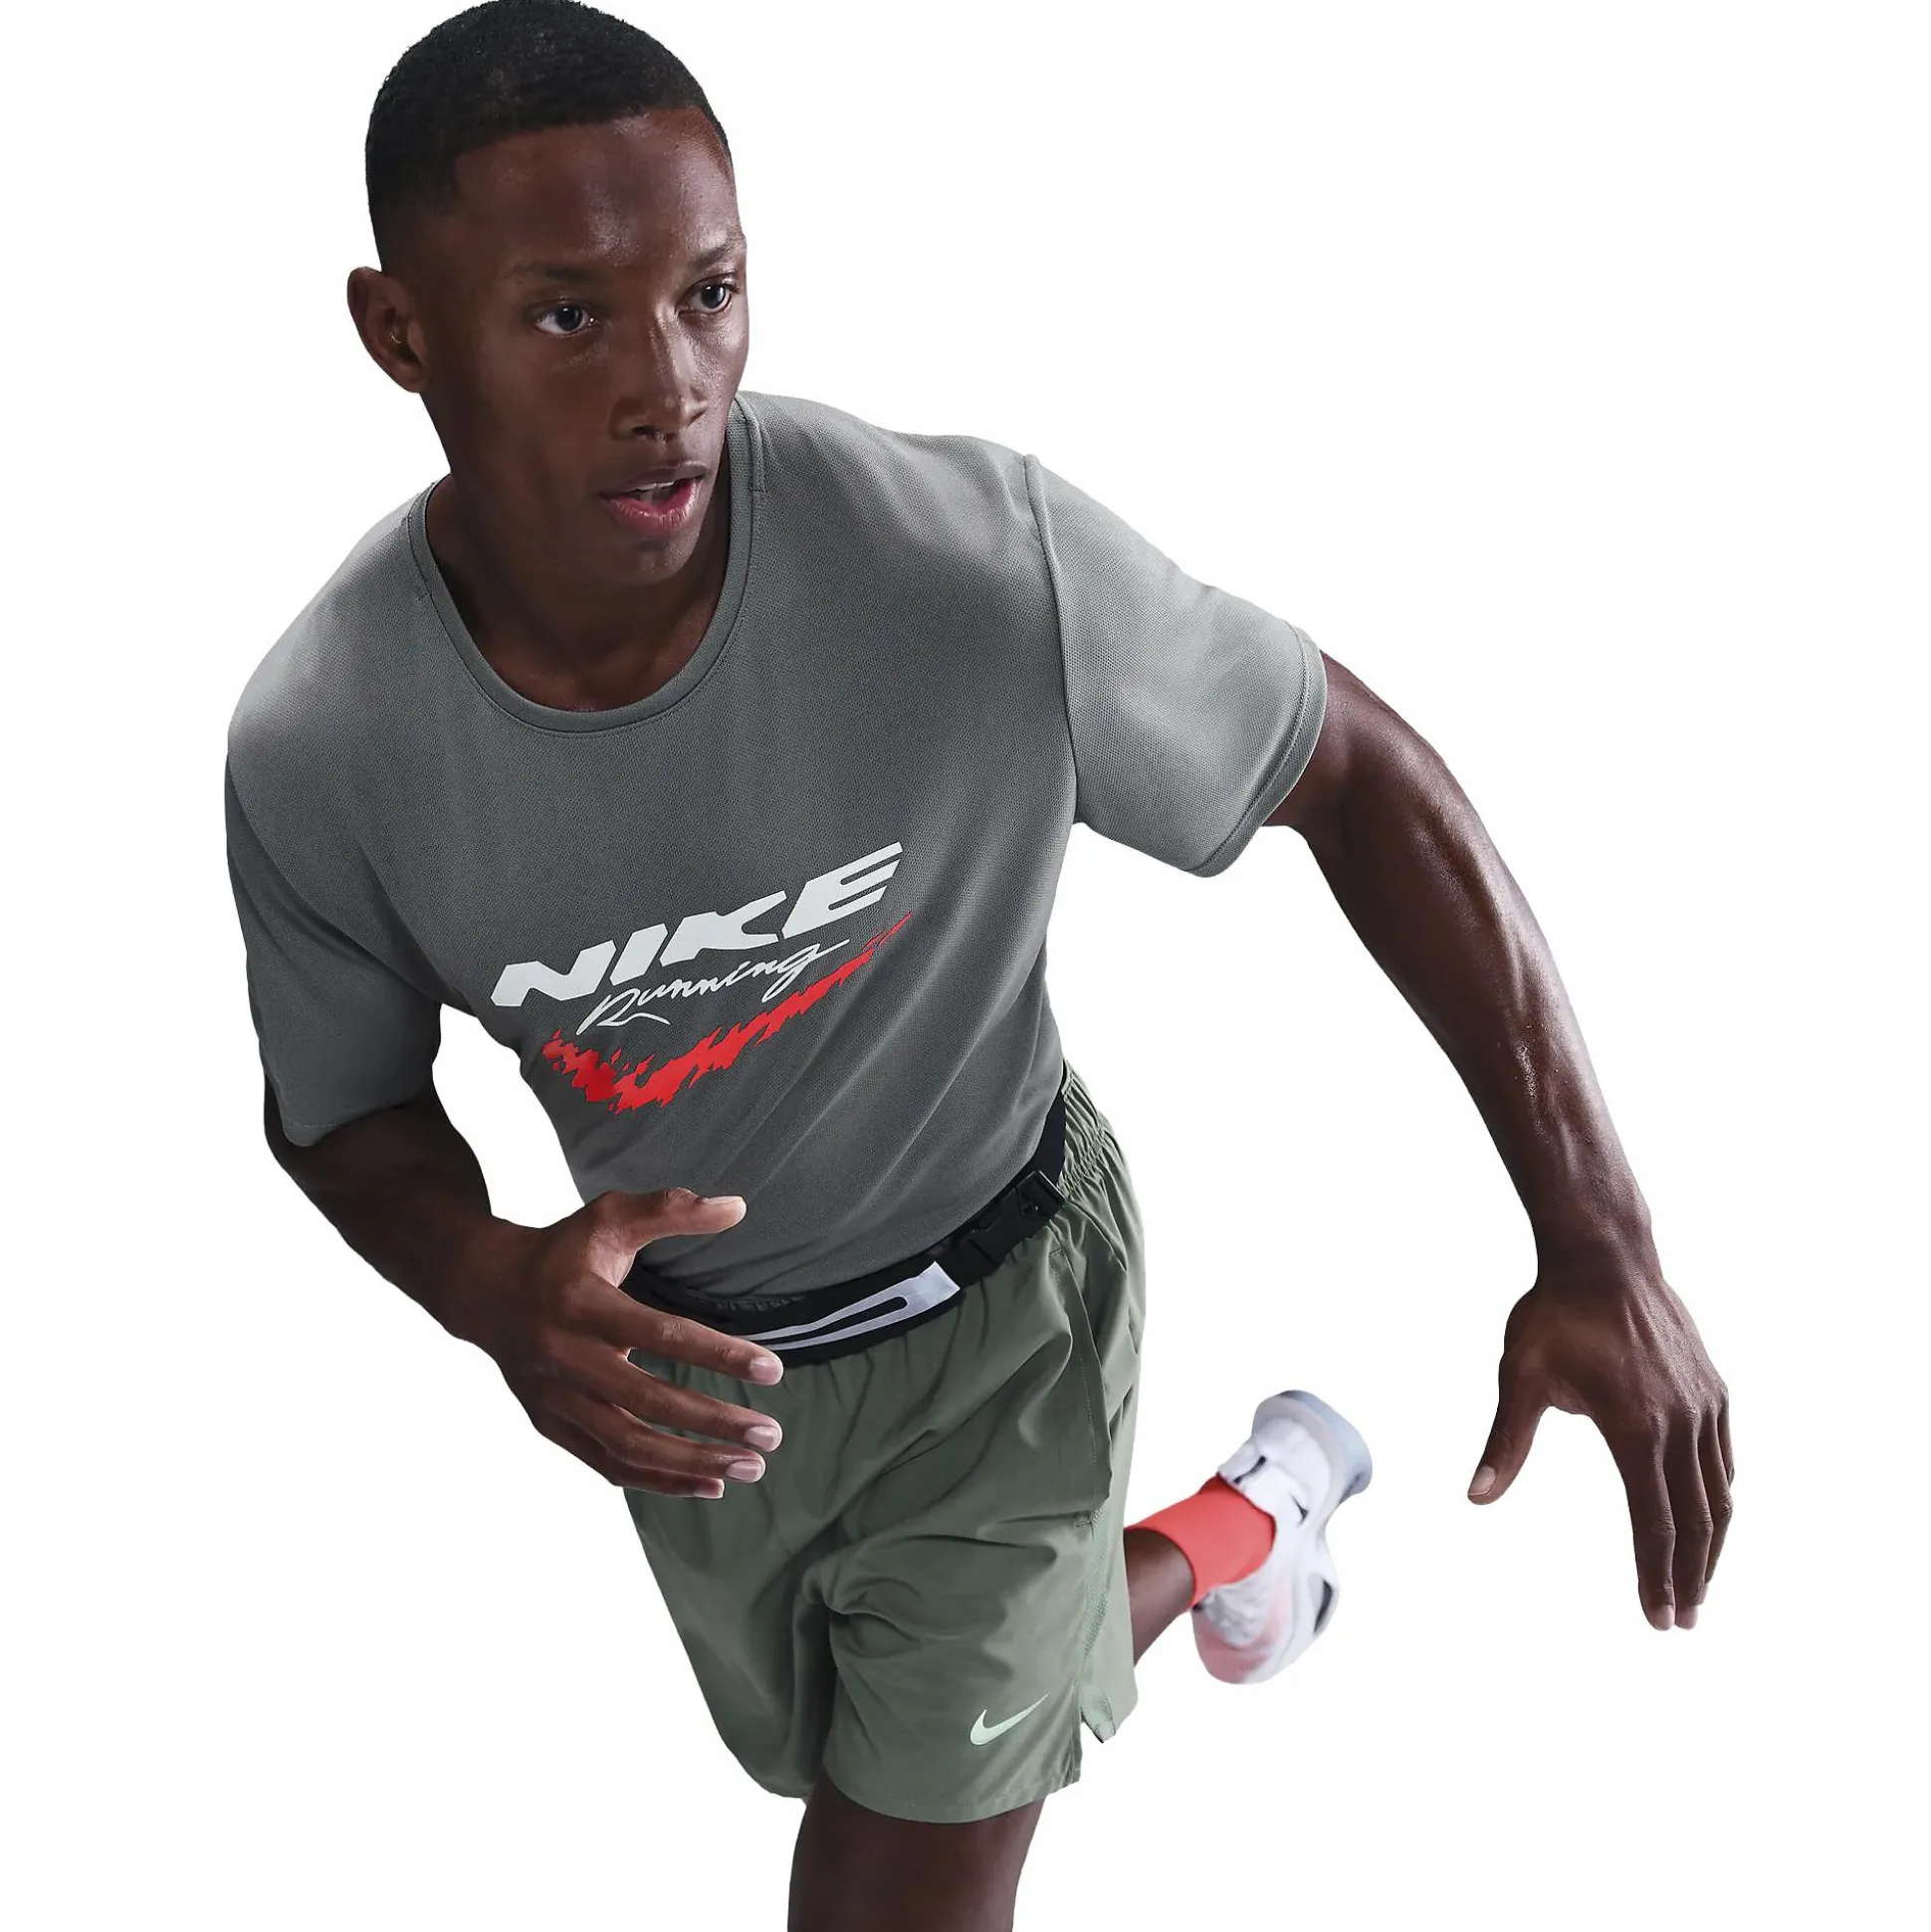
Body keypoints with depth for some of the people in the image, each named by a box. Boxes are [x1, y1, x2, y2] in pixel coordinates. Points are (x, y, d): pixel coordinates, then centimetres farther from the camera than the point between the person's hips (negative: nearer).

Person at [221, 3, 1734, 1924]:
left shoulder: (982, 560, -34)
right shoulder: (315, 750, -26)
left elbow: (1355, 770, -19)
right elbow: (339, 1104, -6)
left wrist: (1598, 1244, -22)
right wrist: (494, 1290, -30)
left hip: (993, 1307, -3)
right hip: (684, 1353, 4)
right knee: (837, 1767, 30)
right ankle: (1239, 1535, 59)